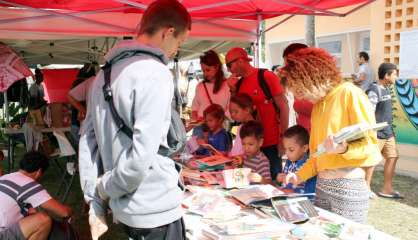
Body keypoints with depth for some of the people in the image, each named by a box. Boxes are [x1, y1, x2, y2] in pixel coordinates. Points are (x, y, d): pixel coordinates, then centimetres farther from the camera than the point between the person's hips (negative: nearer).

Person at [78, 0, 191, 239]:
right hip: (156, 212, -7)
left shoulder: (105, 73, 7)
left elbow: (89, 141, 7)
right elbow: (142, 155, -26)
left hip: (124, 210, 7)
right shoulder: (155, 73, -18)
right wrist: (106, 188, -8)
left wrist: (96, 207, 9)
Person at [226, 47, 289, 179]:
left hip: (271, 144, -5)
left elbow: (283, 107, -9)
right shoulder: (239, 84, 8)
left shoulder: (267, 77, -9)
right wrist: (233, 89, -1)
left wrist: (283, 139, -12)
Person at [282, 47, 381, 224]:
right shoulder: (318, 104, 14)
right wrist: (300, 175, 8)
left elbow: (371, 144, -11)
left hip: (348, 186, -7)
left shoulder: (350, 93, -9)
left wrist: (343, 148, -29)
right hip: (321, 185, 7)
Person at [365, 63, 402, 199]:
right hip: (377, 133, -9)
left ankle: (387, 189, 19)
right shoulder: (374, 91, -17)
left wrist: (390, 130, 20)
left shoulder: (386, 89, 12)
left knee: (392, 157, 10)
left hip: (388, 132, 9)